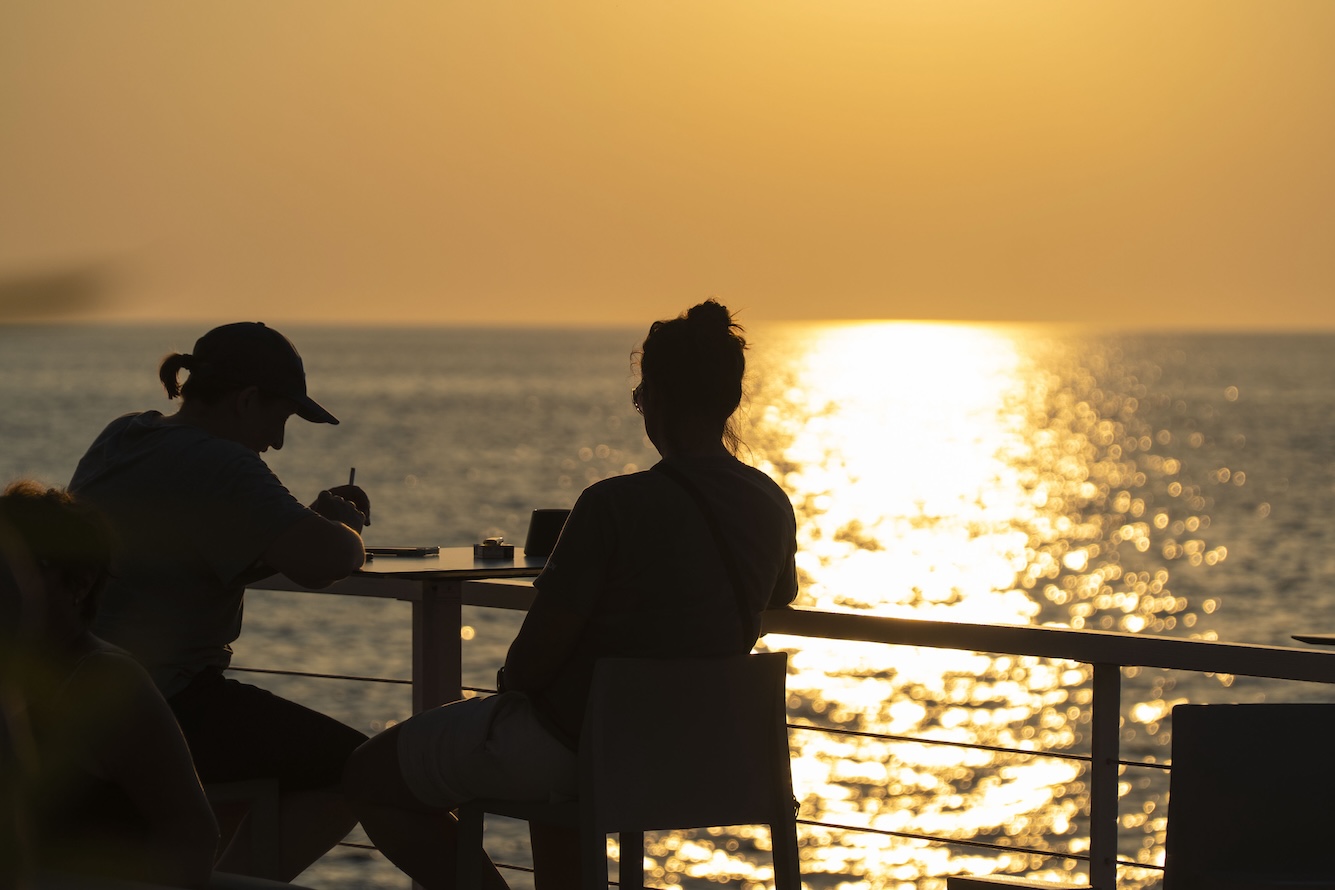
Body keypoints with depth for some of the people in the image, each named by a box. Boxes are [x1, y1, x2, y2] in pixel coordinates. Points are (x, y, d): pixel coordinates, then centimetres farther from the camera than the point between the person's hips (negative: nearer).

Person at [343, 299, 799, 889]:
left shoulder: (613, 506, -25)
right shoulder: (773, 509, -4)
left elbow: (535, 658, -20)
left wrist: (511, 680, 3)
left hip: (575, 750, -7)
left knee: (369, 778, 11)